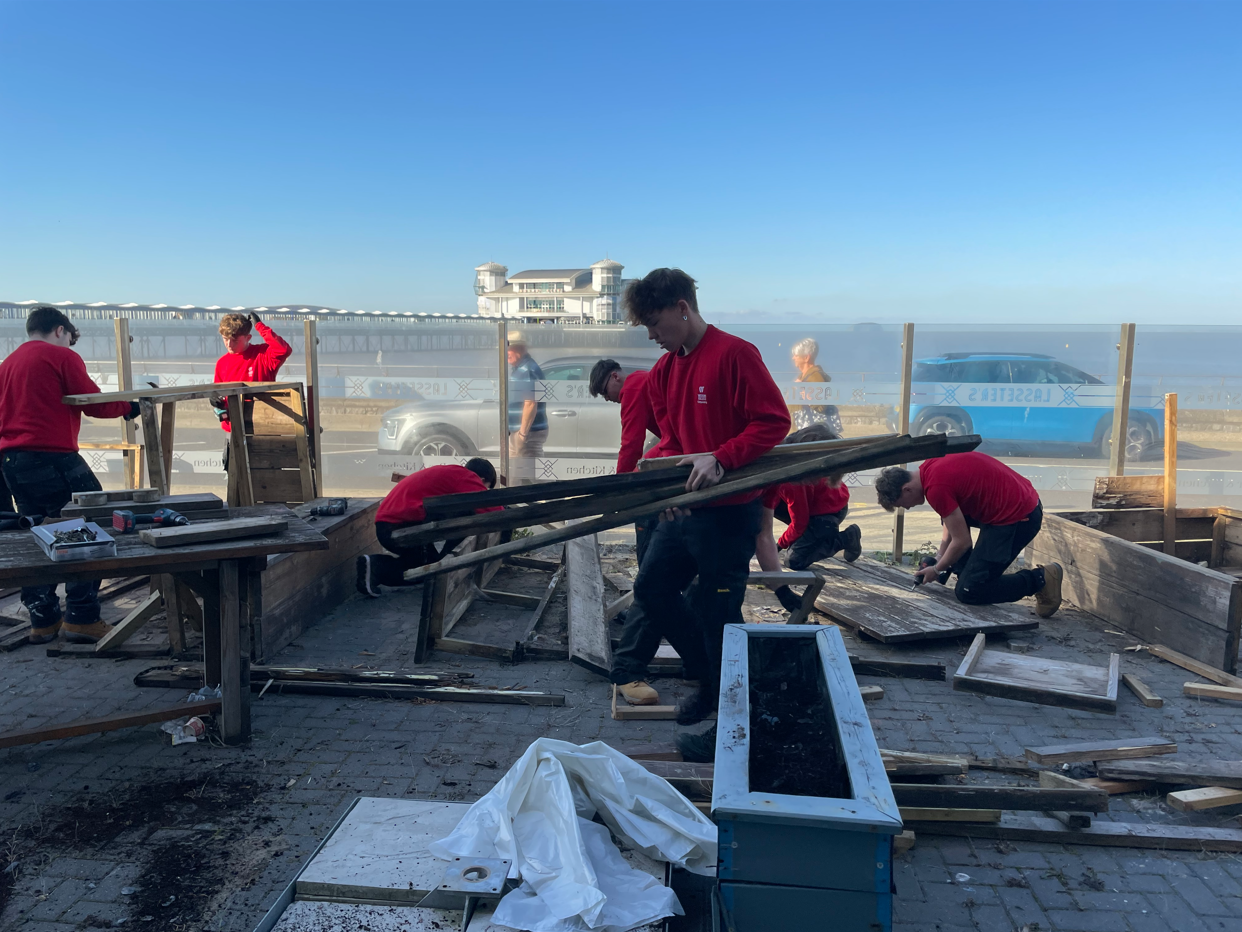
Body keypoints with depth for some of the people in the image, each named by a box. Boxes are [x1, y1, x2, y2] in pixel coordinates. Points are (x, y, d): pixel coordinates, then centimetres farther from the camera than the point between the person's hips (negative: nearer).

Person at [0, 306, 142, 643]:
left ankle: (43, 619, 17)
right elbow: (95, 404, -6)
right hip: (51, 457, -8)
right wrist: (129, 406, 10)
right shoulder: (63, 357, -2)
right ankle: (82, 618, -5)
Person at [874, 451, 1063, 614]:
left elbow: (962, 542, -14)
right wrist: (940, 556, 12)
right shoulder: (932, 465, 6)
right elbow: (951, 517, 19)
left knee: (969, 592, -4)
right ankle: (967, 577, 20)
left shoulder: (936, 488, -22)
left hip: (1018, 519, -10)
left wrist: (937, 569, 2)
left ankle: (1041, 579, 2)